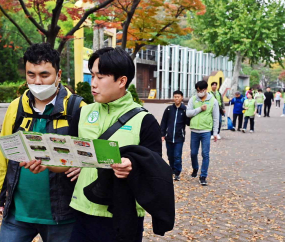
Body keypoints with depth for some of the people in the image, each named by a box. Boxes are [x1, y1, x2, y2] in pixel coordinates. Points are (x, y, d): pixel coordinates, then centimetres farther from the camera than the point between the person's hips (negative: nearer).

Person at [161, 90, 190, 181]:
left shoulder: (185, 110, -2)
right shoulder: (169, 109, 3)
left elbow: (188, 123, -4)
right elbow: (163, 122, 6)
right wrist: (162, 134, 2)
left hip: (179, 138, -2)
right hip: (169, 137, 3)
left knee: (177, 156, -4)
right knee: (170, 156, 13)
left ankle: (177, 173, 7)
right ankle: (172, 170, 32)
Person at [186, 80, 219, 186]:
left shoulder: (213, 101, -1)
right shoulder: (193, 99, 2)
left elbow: (216, 118, 2)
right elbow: (188, 113, -6)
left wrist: (215, 132, 0)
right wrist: (200, 109, -16)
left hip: (206, 131, -2)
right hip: (194, 131, 2)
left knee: (205, 154, -4)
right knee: (193, 153, 13)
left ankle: (203, 176, 5)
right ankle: (195, 169, 40)